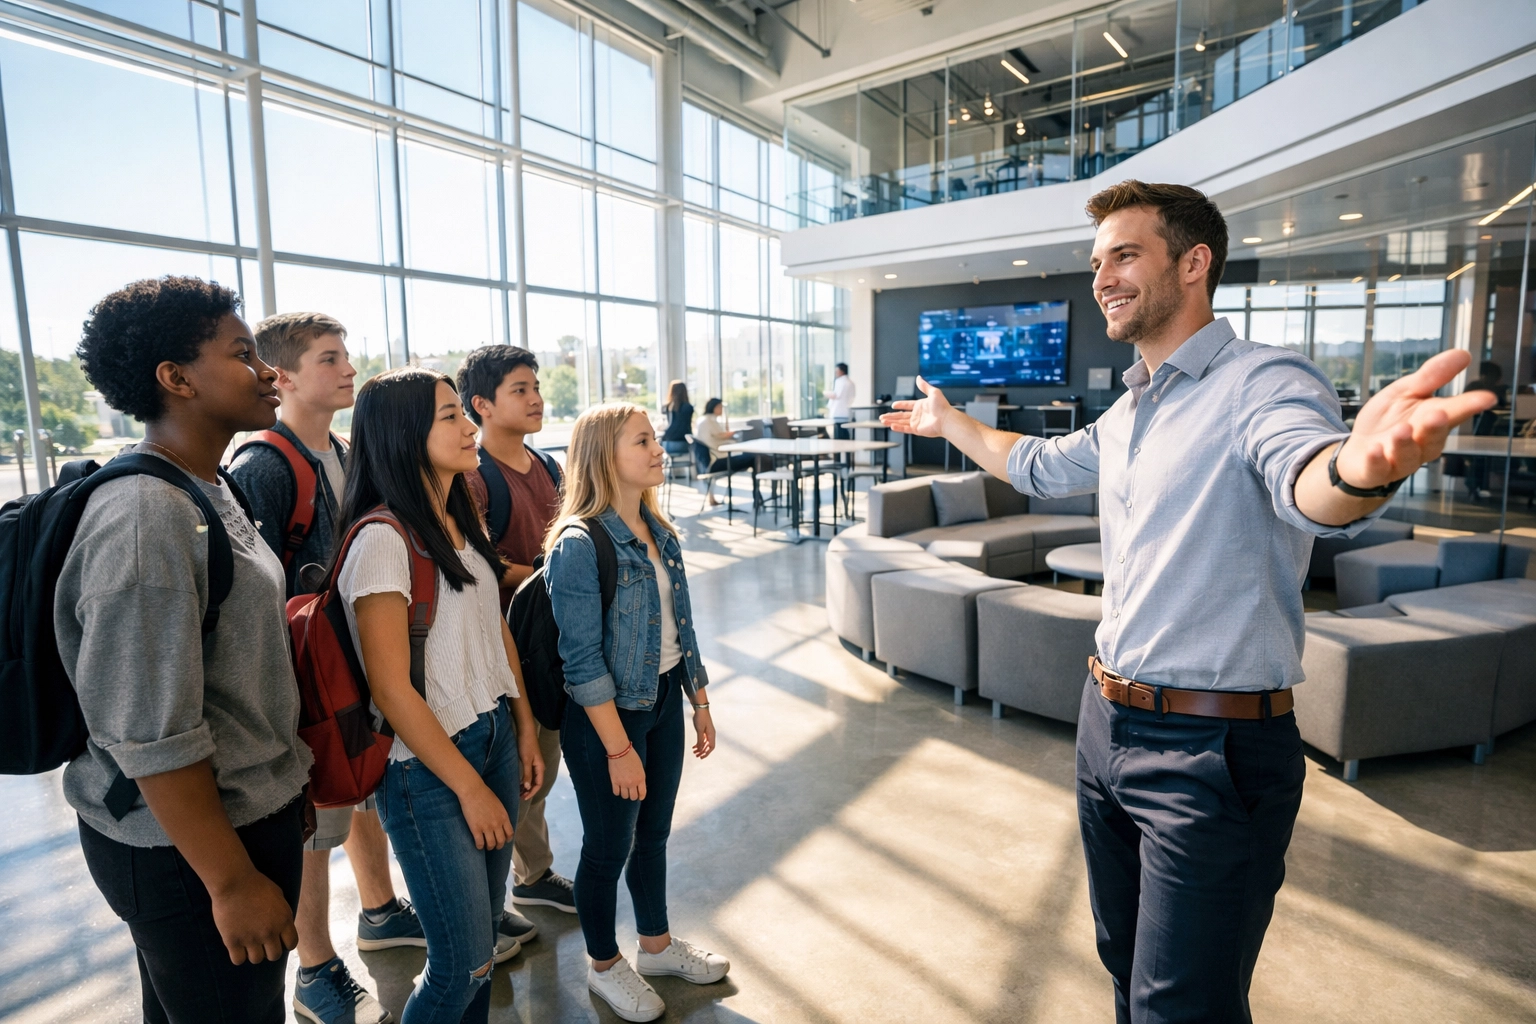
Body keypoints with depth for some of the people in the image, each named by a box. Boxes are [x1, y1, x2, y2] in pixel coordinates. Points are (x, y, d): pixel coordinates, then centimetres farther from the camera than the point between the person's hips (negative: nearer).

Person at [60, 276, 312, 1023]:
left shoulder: (211, 490, 5)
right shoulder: (143, 517, -25)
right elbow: (153, 737, -25)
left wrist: (280, 791, 18)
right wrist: (233, 882, -18)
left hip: (248, 812, 9)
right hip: (187, 847, -9)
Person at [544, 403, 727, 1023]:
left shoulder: (659, 532, 3)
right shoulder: (578, 545, -21)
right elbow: (582, 660, -20)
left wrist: (700, 701, 12)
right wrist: (618, 748, -18)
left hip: (665, 699, 7)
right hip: (608, 713, -7)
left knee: (654, 833, 22)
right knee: (609, 847, 13)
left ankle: (657, 944, 44)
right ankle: (604, 965, 38)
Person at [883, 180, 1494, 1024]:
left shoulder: (1262, 383, -16)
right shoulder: (1126, 414, 10)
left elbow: (1305, 484, -38)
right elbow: (1039, 466, 29)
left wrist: (1359, 469, -61)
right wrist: (947, 422, 37)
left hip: (1212, 751, -8)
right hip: (1107, 723, 8)